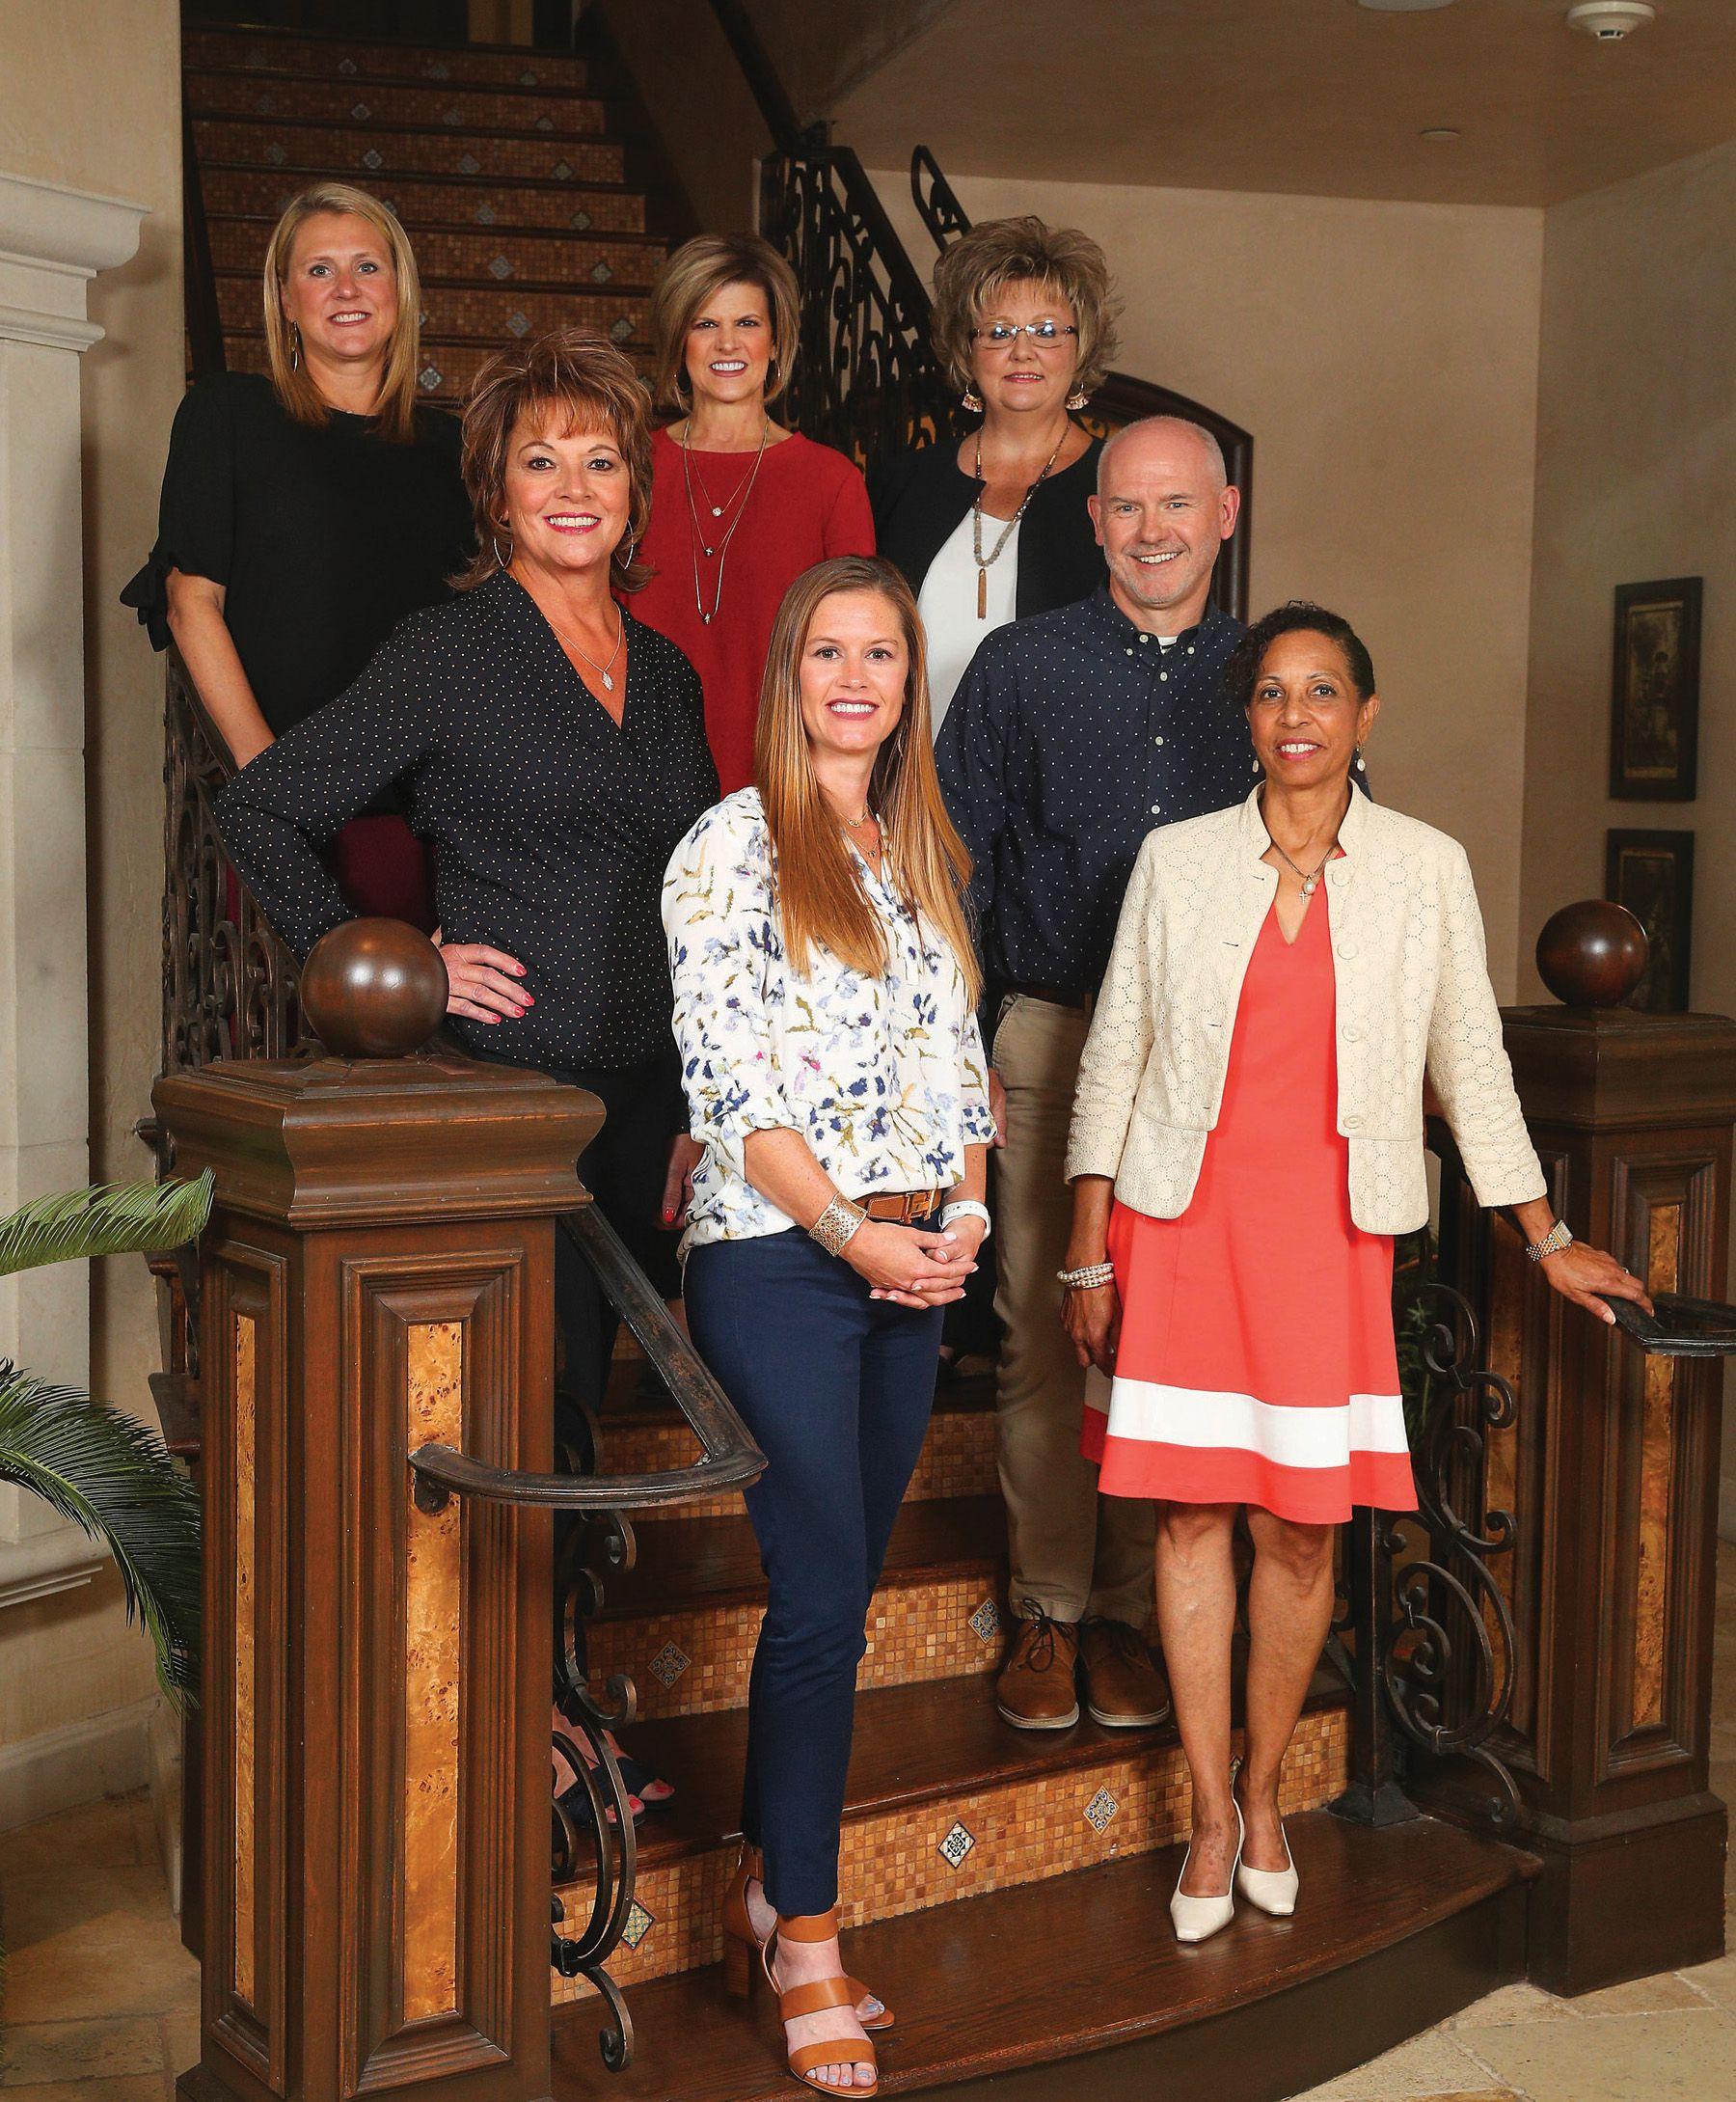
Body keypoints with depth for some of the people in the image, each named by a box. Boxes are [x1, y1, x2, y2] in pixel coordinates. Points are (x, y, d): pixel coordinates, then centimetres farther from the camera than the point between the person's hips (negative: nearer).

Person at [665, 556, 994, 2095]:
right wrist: (852, 1231, -15)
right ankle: (807, 1943, 5)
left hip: (910, 1265, 6)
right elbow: (724, 1074, -11)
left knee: (840, 1593, 10)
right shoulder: (734, 844, -4)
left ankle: (771, 1883, 23)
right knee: (823, 1599, -7)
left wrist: (965, 1212, 1)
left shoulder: (927, 856, 15)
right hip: (776, 1260, -6)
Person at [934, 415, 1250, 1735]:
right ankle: (1049, 1614, 14)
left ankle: (1130, 1612, 17)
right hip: (1054, 1042, -1)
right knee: (1044, 1330, 1)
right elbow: (951, 861, 6)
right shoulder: (1021, 666, 5)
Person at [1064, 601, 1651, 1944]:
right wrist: (1090, 1253, 3)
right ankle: (1212, 1813, 15)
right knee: (1193, 1512, 2)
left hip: (1330, 1227, 0)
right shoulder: (1178, 861, 3)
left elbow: (1472, 1062, 10)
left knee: (1303, 1525, 2)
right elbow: (1114, 1053, 6)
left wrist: (1547, 1238, 10)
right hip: (1186, 1217, 0)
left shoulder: (1428, 868, 4)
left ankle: (1265, 1792, 23)